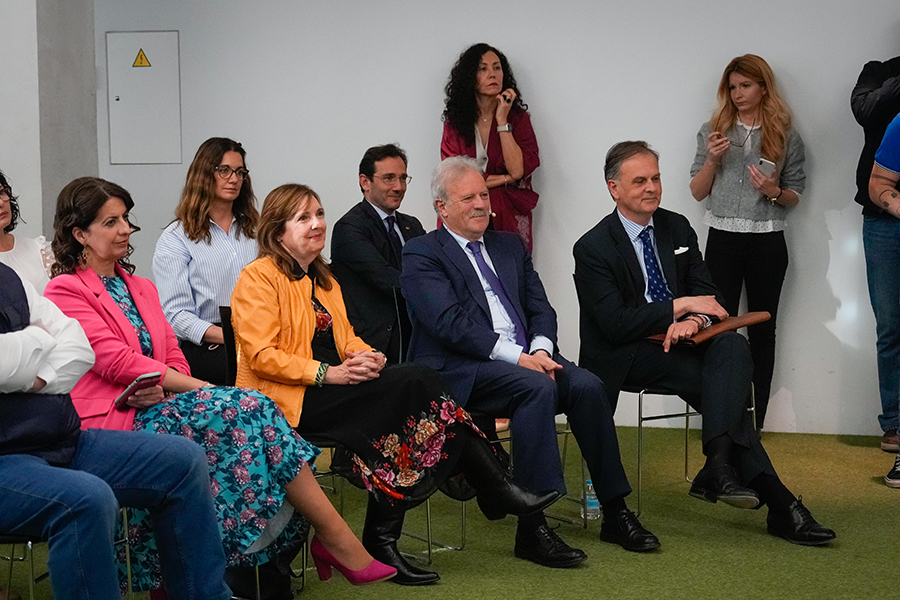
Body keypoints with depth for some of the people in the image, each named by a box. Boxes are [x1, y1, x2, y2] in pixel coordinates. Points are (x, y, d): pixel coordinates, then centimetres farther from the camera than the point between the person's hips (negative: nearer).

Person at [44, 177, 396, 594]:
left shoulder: (141, 288, 25)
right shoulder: (65, 291, 0)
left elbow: (174, 359, 16)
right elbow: (116, 361, -11)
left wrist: (161, 387, -10)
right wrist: (201, 388, -16)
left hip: (157, 407, 7)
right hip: (111, 422, -7)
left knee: (251, 411, -22)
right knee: (242, 408, -24)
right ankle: (336, 537, -22)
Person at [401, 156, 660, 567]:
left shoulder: (510, 246, 23)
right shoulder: (422, 255, 2)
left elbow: (541, 309, 15)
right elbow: (450, 323, -12)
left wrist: (540, 350, -8)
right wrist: (516, 356, -19)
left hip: (526, 357, 6)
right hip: (461, 370, -6)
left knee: (587, 385, -21)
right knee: (536, 387, -33)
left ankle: (615, 513, -13)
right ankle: (531, 527, -33)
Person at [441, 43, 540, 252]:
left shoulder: (517, 117, 5)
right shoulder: (454, 121, 6)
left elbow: (517, 170, -10)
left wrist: (502, 121, -9)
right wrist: (505, 179, -3)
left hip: (509, 218, 0)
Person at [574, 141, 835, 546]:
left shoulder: (677, 228, 11)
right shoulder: (593, 247, -8)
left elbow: (705, 293, 7)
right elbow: (616, 323, -17)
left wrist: (693, 321, -18)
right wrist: (680, 306, -19)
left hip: (677, 340, 5)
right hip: (626, 354, -5)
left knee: (733, 348, -30)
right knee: (724, 385, -28)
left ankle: (718, 465, -41)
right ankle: (777, 502, -31)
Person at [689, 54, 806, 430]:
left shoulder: (787, 138, 4)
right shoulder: (713, 131, 6)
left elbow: (794, 196, 9)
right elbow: (697, 192, 7)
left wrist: (774, 191, -12)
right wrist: (711, 160, -9)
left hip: (767, 243, 0)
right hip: (722, 241, 0)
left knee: (762, 330, 6)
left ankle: (754, 420, 12)